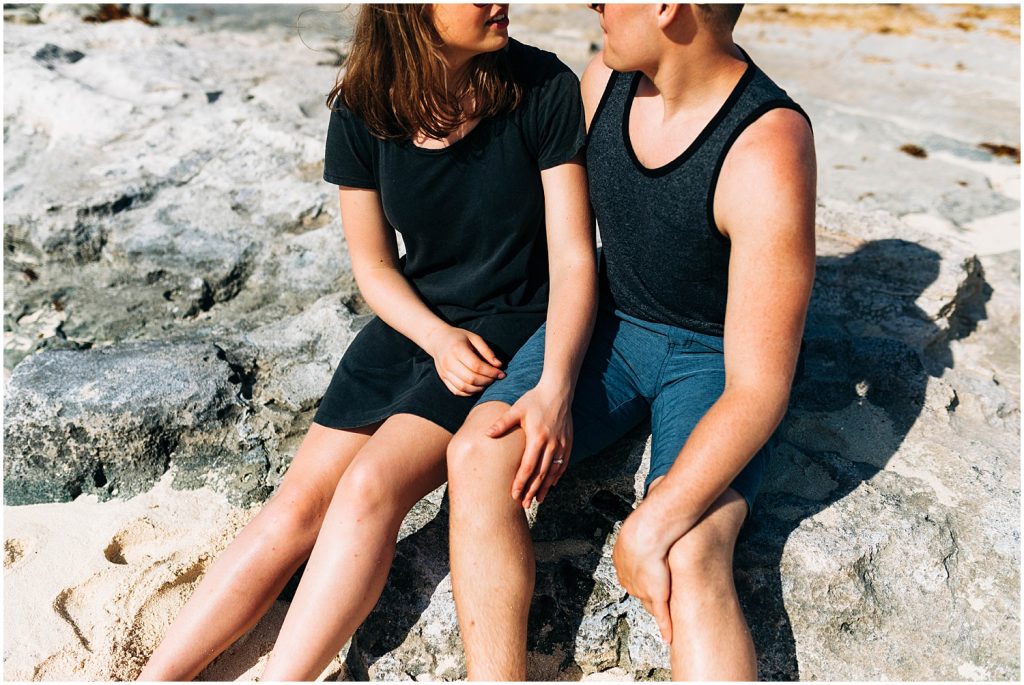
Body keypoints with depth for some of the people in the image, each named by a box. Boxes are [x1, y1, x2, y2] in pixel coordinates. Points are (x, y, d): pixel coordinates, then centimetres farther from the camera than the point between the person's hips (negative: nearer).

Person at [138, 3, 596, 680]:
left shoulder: (544, 88, -11)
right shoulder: (364, 111, -3)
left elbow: (574, 262, -14)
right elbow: (374, 266, 5)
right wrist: (439, 337, -13)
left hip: (513, 329, -3)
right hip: (415, 321, 4)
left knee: (371, 483, -25)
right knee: (301, 501, -9)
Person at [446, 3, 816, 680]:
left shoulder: (767, 154, -24)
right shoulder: (606, 77, -3)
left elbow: (759, 389, -23)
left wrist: (651, 525, -26)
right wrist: (551, 384, 0)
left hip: (710, 356, -5)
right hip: (607, 323, 5)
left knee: (688, 556, -29)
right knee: (478, 452, -20)